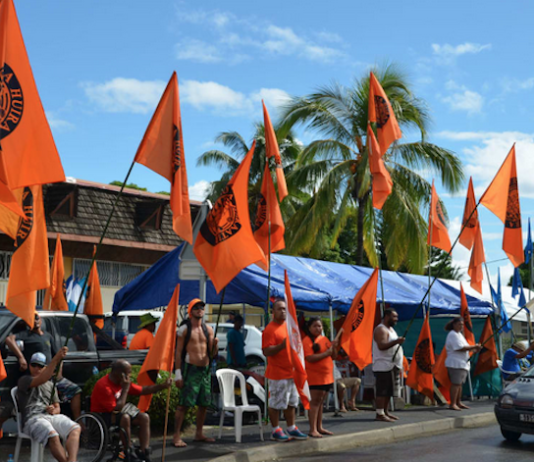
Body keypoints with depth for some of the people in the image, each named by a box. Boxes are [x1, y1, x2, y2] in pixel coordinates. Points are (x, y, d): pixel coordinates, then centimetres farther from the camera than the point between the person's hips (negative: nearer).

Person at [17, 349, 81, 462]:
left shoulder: (51, 385, 30)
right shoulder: (24, 380, 11)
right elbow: (41, 379, -11)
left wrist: (54, 410, 2)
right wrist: (56, 359, -21)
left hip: (52, 416, 5)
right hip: (33, 418, -5)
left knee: (75, 429, -27)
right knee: (53, 436, -38)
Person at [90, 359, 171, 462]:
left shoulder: (123, 381, 0)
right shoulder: (103, 386, -26)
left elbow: (143, 390, 7)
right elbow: (117, 409, -28)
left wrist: (163, 386, 0)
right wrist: (125, 389, -24)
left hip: (117, 413, 9)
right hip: (102, 416, -9)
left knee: (144, 417, -6)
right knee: (125, 417, -36)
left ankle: (143, 453, -12)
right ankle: (129, 453, -21)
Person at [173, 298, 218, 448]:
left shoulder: (208, 329, 11)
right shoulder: (184, 329, -3)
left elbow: (212, 353, 13)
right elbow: (178, 352, -5)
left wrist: (215, 345, -9)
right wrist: (178, 374, -12)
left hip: (205, 370, 6)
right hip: (190, 369, -6)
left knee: (203, 404, 10)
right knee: (184, 404, -9)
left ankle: (199, 434, 22)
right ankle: (177, 436, -4)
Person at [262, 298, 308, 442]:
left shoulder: (289, 326, 14)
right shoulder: (269, 329, -13)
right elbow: (266, 351, -20)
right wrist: (281, 346, -32)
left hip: (291, 372, 9)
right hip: (277, 374, -8)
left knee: (292, 402, 14)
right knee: (275, 403, -1)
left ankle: (292, 429, 24)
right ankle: (276, 431, 8)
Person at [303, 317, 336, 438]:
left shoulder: (324, 339, 14)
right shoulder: (307, 340, -9)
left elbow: (333, 355, 19)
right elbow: (310, 358, -21)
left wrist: (333, 347, -2)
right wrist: (326, 353, -19)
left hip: (327, 376, 7)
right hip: (314, 377, -7)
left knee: (320, 402, 13)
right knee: (315, 402, -8)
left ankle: (319, 427, 20)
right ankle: (313, 430, -7)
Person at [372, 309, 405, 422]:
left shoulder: (390, 329, 20)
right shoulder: (381, 329, -12)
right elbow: (381, 346, -25)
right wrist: (396, 341, -34)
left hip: (392, 365, 10)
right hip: (383, 366, -10)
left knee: (389, 391, 12)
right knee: (382, 391, -10)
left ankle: (385, 412, 20)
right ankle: (379, 414, -9)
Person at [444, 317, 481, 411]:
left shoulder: (459, 334, 20)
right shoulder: (453, 335, -12)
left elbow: (465, 346, 22)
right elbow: (460, 348, -20)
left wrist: (474, 349, 4)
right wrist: (474, 347, -15)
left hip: (462, 363, 10)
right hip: (455, 363, -10)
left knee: (460, 383, 13)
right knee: (456, 383, -11)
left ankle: (458, 402, 19)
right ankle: (452, 404, -9)